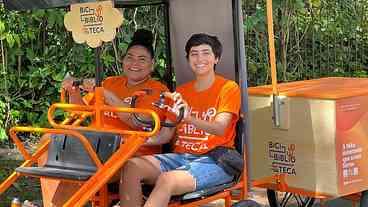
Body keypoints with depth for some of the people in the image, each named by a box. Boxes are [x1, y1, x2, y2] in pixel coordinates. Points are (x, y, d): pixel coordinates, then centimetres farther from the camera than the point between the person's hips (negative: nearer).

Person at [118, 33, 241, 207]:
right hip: (179, 157, 5)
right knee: (131, 166, -23)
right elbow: (166, 134, 13)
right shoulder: (181, 92, 20)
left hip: (214, 160, -5)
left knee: (166, 179, -34)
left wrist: (189, 117, -34)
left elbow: (220, 128, -15)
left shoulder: (228, 88, 2)